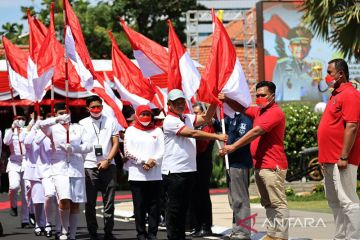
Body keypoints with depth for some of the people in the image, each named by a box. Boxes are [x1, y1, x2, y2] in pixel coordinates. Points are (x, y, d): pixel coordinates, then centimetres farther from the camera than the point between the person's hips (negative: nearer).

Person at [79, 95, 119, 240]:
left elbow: (116, 144, 5)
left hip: (108, 166, 0)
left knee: (109, 201, 1)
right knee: (90, 203, 1)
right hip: (89, 167, 0)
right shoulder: (82, 124, 6)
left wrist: (107, 160, -6)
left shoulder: (110, 122, 7)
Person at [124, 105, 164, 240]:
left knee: (154, 206, 0)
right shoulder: (131, 131, 8)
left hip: (155, 175, 1)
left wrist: (153, 161, -14)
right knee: (139, 207, 0)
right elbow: (128, 152, -2)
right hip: (137, 175, -1)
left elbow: (162, 151, 4)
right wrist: (144, 161, -12)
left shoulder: (157, 131, 12)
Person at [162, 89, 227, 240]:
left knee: (183, 206, 12)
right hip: (174, 171, -8)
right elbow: (193, 133, -16)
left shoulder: (188, 118, 14)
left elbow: (206, 118, 11)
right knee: (174, 207, -3)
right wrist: (217, 137, -16)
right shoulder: (170, 121, -11)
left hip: (189, 169, 8)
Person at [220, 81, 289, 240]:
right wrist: (226, 100, 7)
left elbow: (256, 132, -21)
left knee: (278, 203, -8)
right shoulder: (258, 111, 17)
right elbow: (242, 109, 28)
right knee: (268, 203, 13)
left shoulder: (275, 112, -13)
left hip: (272, 167, -10)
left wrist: (233, 147, -24)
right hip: (260, 166, 10)